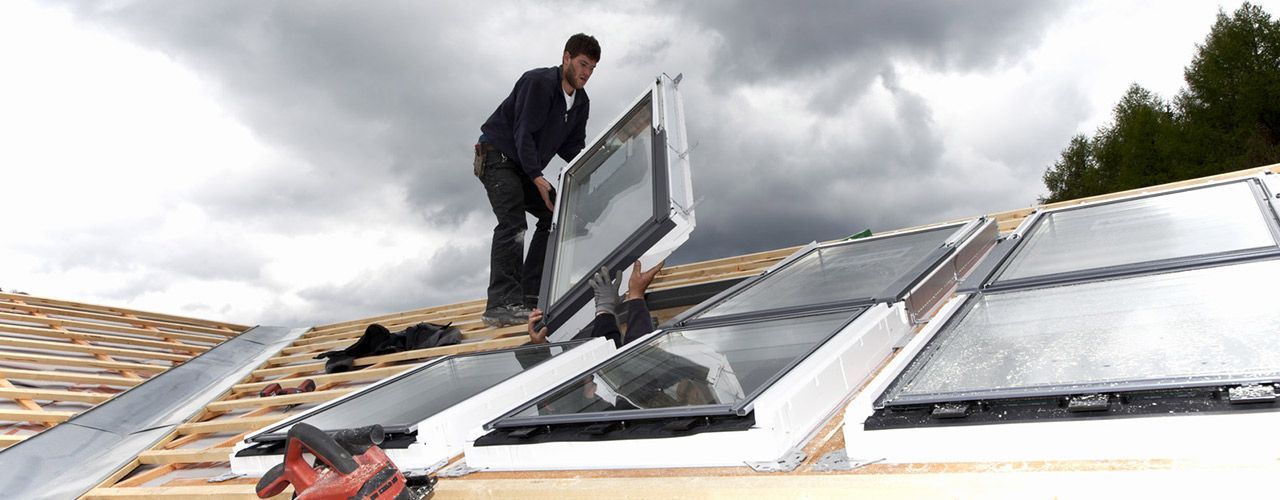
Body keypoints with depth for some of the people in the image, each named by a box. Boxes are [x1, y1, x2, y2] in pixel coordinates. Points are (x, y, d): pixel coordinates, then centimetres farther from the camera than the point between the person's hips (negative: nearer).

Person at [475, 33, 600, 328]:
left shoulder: (581, 102, 7)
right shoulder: (538, 82, -19)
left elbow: (572, 147, 7)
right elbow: (523, 133, -24)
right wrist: (537, 178, -32)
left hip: (527, 168, 9)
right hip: (497, 157, -8)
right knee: (512, 222, -24)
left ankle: (530, 296, -2)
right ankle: (501, 304, -30)